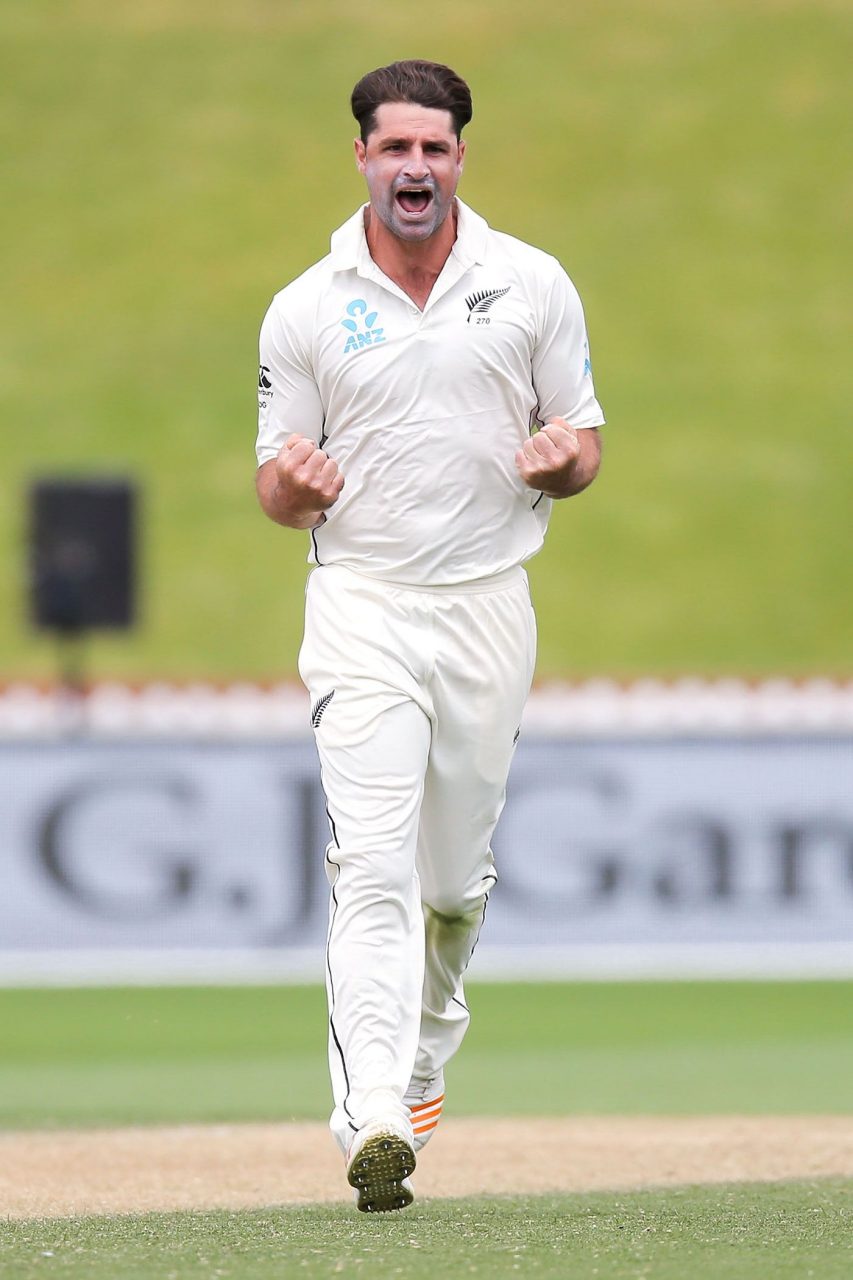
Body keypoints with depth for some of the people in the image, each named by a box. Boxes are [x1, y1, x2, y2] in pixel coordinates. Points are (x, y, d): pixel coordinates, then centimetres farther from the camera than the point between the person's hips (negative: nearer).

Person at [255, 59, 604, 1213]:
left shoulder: (533, 286, 5)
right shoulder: (305, 310, 3)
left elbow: (584, 446, 10)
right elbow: (279, 493, 7)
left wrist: (560, 460, -14)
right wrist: (294, 482, -18)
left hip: (489, 606, 2)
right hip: (362, 606, -2)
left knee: (458, 875, 10)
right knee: (373, 866, -16)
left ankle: (423, 1057, 37)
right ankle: (375, 1121, -25)